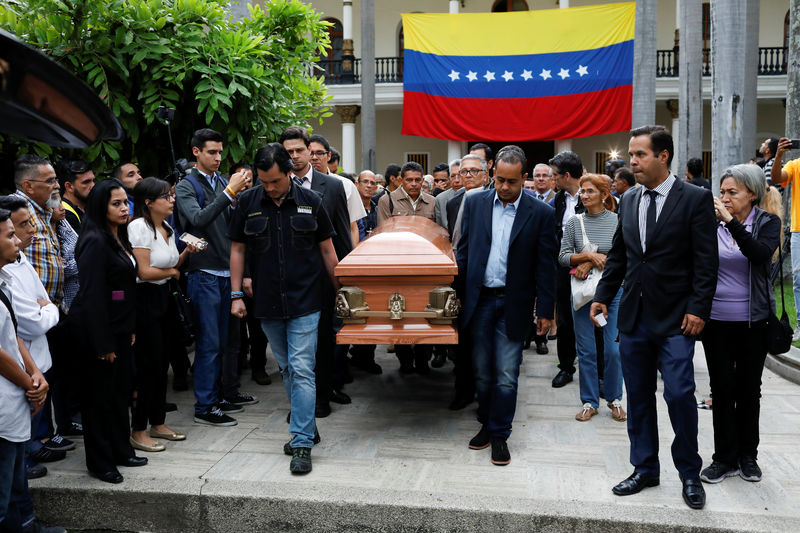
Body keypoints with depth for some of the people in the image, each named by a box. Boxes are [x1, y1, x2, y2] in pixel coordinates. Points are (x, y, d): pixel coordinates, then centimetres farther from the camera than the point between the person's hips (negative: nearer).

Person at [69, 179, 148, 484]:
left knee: (120, 391, 15)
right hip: (99, 331, -9)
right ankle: (99, 462, 15)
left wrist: (131, 329, 14)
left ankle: (121, 450, 28)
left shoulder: (119, 238, 12)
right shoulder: (95, 242, -16)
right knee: (100, 396, 3)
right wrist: (103, 344, -20)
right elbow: (92, 295, -20)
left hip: (119, 329, 9)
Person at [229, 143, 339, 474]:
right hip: (267, 304, 3)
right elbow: (238, 249, 8)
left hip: (305, 301, -3)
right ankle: (307, 428, 31)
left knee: (301, 370, -7)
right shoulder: (248, 203, 1)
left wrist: (339, 291, 6)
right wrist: (236, 294, 3)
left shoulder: (310, 202, -2)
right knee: (287, 370, 14)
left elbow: (327, 250, 5)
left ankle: (302, 444, 1)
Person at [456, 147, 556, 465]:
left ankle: (499, 435, 17)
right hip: (479, 299, 3)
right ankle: (486, 425, 31)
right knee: (482, 372, 13)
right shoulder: (475, 203, 3)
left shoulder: (541, 213, -4)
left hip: (513, 304, -2)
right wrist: (456, 293, 4)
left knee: (506, 376, 1)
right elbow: (463, 251, 8)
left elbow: (545, 265, -2)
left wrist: (546, 310, -3)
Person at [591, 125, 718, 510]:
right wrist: (602, 296, 7)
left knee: (680, 394, -6)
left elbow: (706, 261, -8)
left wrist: (698, 309, -14)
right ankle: (645, 468, 25)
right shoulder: (628, 201, 10)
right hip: (633, 316, 5)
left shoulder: (696, 199, -5)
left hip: (675, 319, -5)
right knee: (638, 397, 10)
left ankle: (689, 473, 16)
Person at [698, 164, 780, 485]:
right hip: (717, 320, 1)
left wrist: (731, 221, -27)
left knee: (749, 388, 11)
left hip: (753, 322, 0)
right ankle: (725, 457, 18)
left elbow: (762, 254, -23)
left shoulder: (767, 223, -2)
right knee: (722, 388, 6)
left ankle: (747, 455, 26)